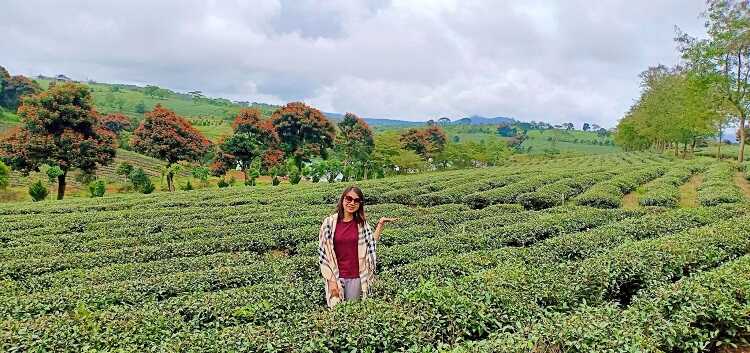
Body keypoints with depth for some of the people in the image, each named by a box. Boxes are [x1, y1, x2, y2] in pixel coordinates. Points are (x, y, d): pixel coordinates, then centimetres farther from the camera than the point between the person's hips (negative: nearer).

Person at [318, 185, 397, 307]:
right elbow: (324, 253, -6)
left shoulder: (362, 223, 1)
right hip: (336, 276, -2)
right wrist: (331, 280, -10)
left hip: (356, 277, 2)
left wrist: (381, 224, 1)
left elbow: (371, 245, 7)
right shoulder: (330, 222, -7)